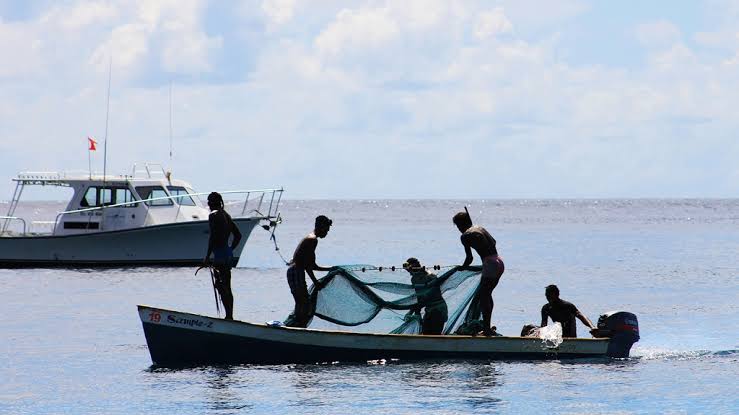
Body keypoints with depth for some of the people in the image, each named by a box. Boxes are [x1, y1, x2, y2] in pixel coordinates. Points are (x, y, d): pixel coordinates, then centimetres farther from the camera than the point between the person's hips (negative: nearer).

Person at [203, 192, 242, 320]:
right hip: (228, 254, 9)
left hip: (220, 255, -9)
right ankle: (230, 316, 18)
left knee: (221, 286, -9)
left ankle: (228, 315, -14)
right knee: (227, 288, 14)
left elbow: (213, 237, -19)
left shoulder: (213, 216, -11)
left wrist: (208, 256, -15)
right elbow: (238, 235, 19)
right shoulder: (226, 215, 15)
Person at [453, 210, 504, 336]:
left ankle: (487, 328, -8)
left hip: (490, 263, -8)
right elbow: (493, 242, 26)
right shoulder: (480, 228, 18)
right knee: (487, 294, 18)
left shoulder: (465, 236, -5)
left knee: (483, 296, -3)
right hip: (499, 262, 8)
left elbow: (469, 258, -7)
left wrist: (462, 268, 9)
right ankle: (487, 327, 22)